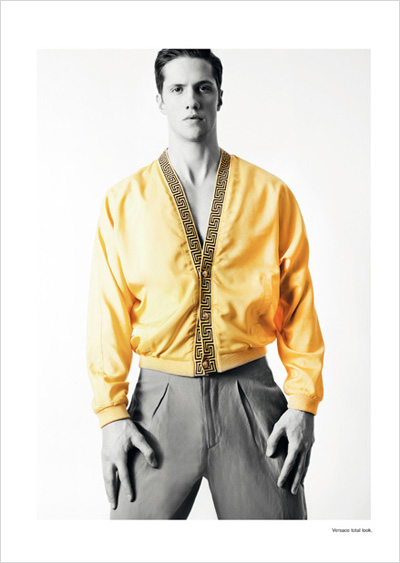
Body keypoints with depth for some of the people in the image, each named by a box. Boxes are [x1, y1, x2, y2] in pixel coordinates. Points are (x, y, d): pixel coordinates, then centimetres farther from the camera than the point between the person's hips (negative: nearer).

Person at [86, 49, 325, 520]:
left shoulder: (273, 194, 1)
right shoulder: (122, 202, 1)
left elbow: (298, 304, 1)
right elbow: (109, 314, 0)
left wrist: (305, 403, -2)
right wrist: (111, 413, -3)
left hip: (251, 394, 1)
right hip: (161, 397, 0)